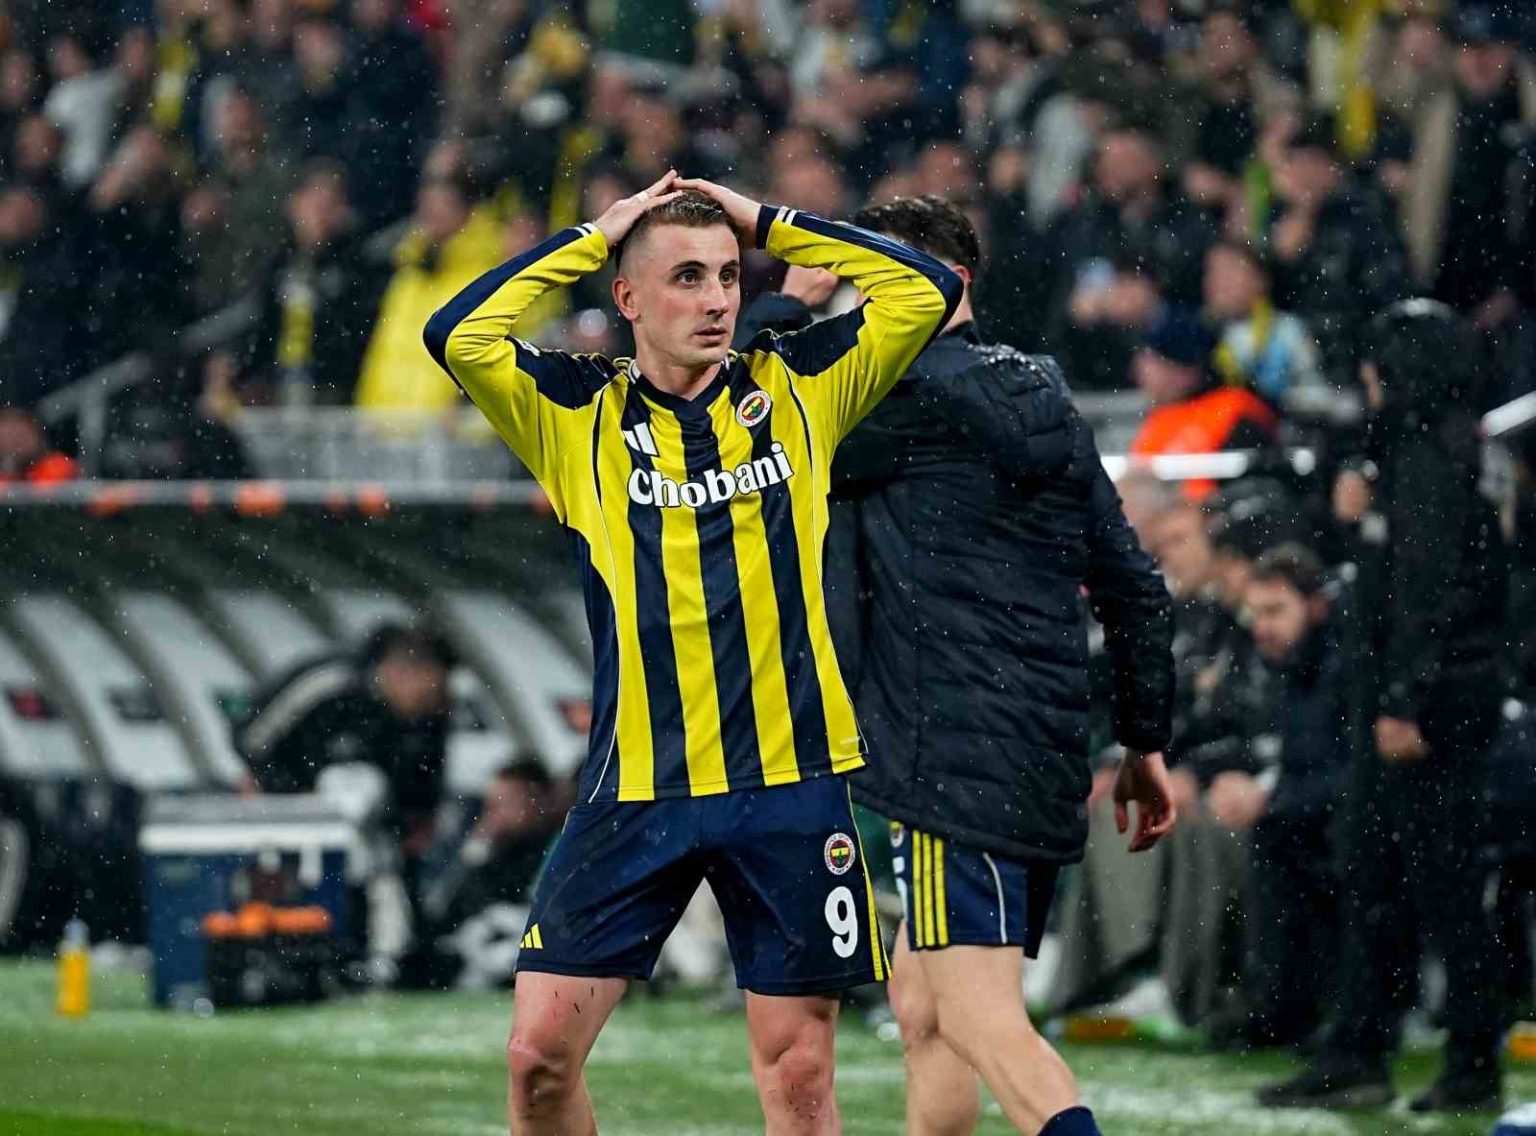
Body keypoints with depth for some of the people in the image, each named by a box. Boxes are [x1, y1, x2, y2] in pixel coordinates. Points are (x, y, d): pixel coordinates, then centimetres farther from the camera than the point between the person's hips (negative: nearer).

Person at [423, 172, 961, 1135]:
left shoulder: (800, 391, 8)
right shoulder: (579, 416, 6)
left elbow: (926, 291, 4)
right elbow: (459, 336, -7)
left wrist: (766, 223, 5)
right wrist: (594, 238, 1)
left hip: (792, 778, 0)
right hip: (635, 792, 0)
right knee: (541, 1049, -4)